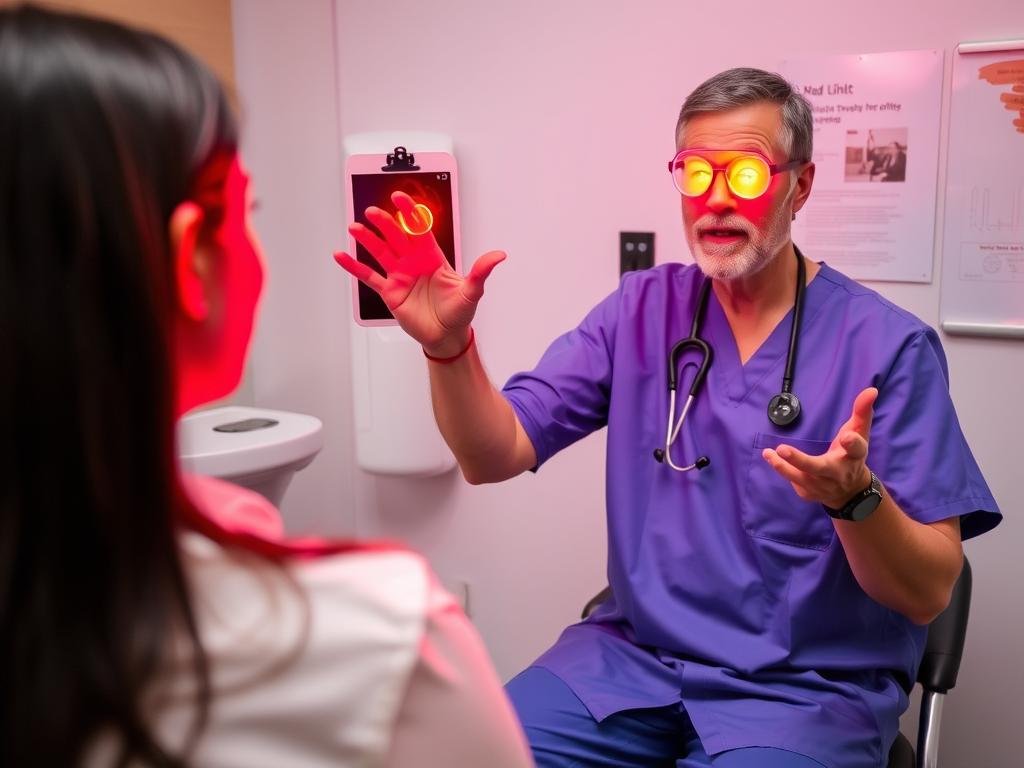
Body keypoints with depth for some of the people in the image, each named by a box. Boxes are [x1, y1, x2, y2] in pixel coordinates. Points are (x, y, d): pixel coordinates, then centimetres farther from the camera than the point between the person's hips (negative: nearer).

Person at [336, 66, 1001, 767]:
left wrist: (856, 496, -31)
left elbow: (928, 595, -11)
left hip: (808, 685, -2)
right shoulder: (641, 309, 1)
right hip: (632, 657, 3)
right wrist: (449, 344, -22)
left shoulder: (888, 344, -10)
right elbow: (496, 457, -4)